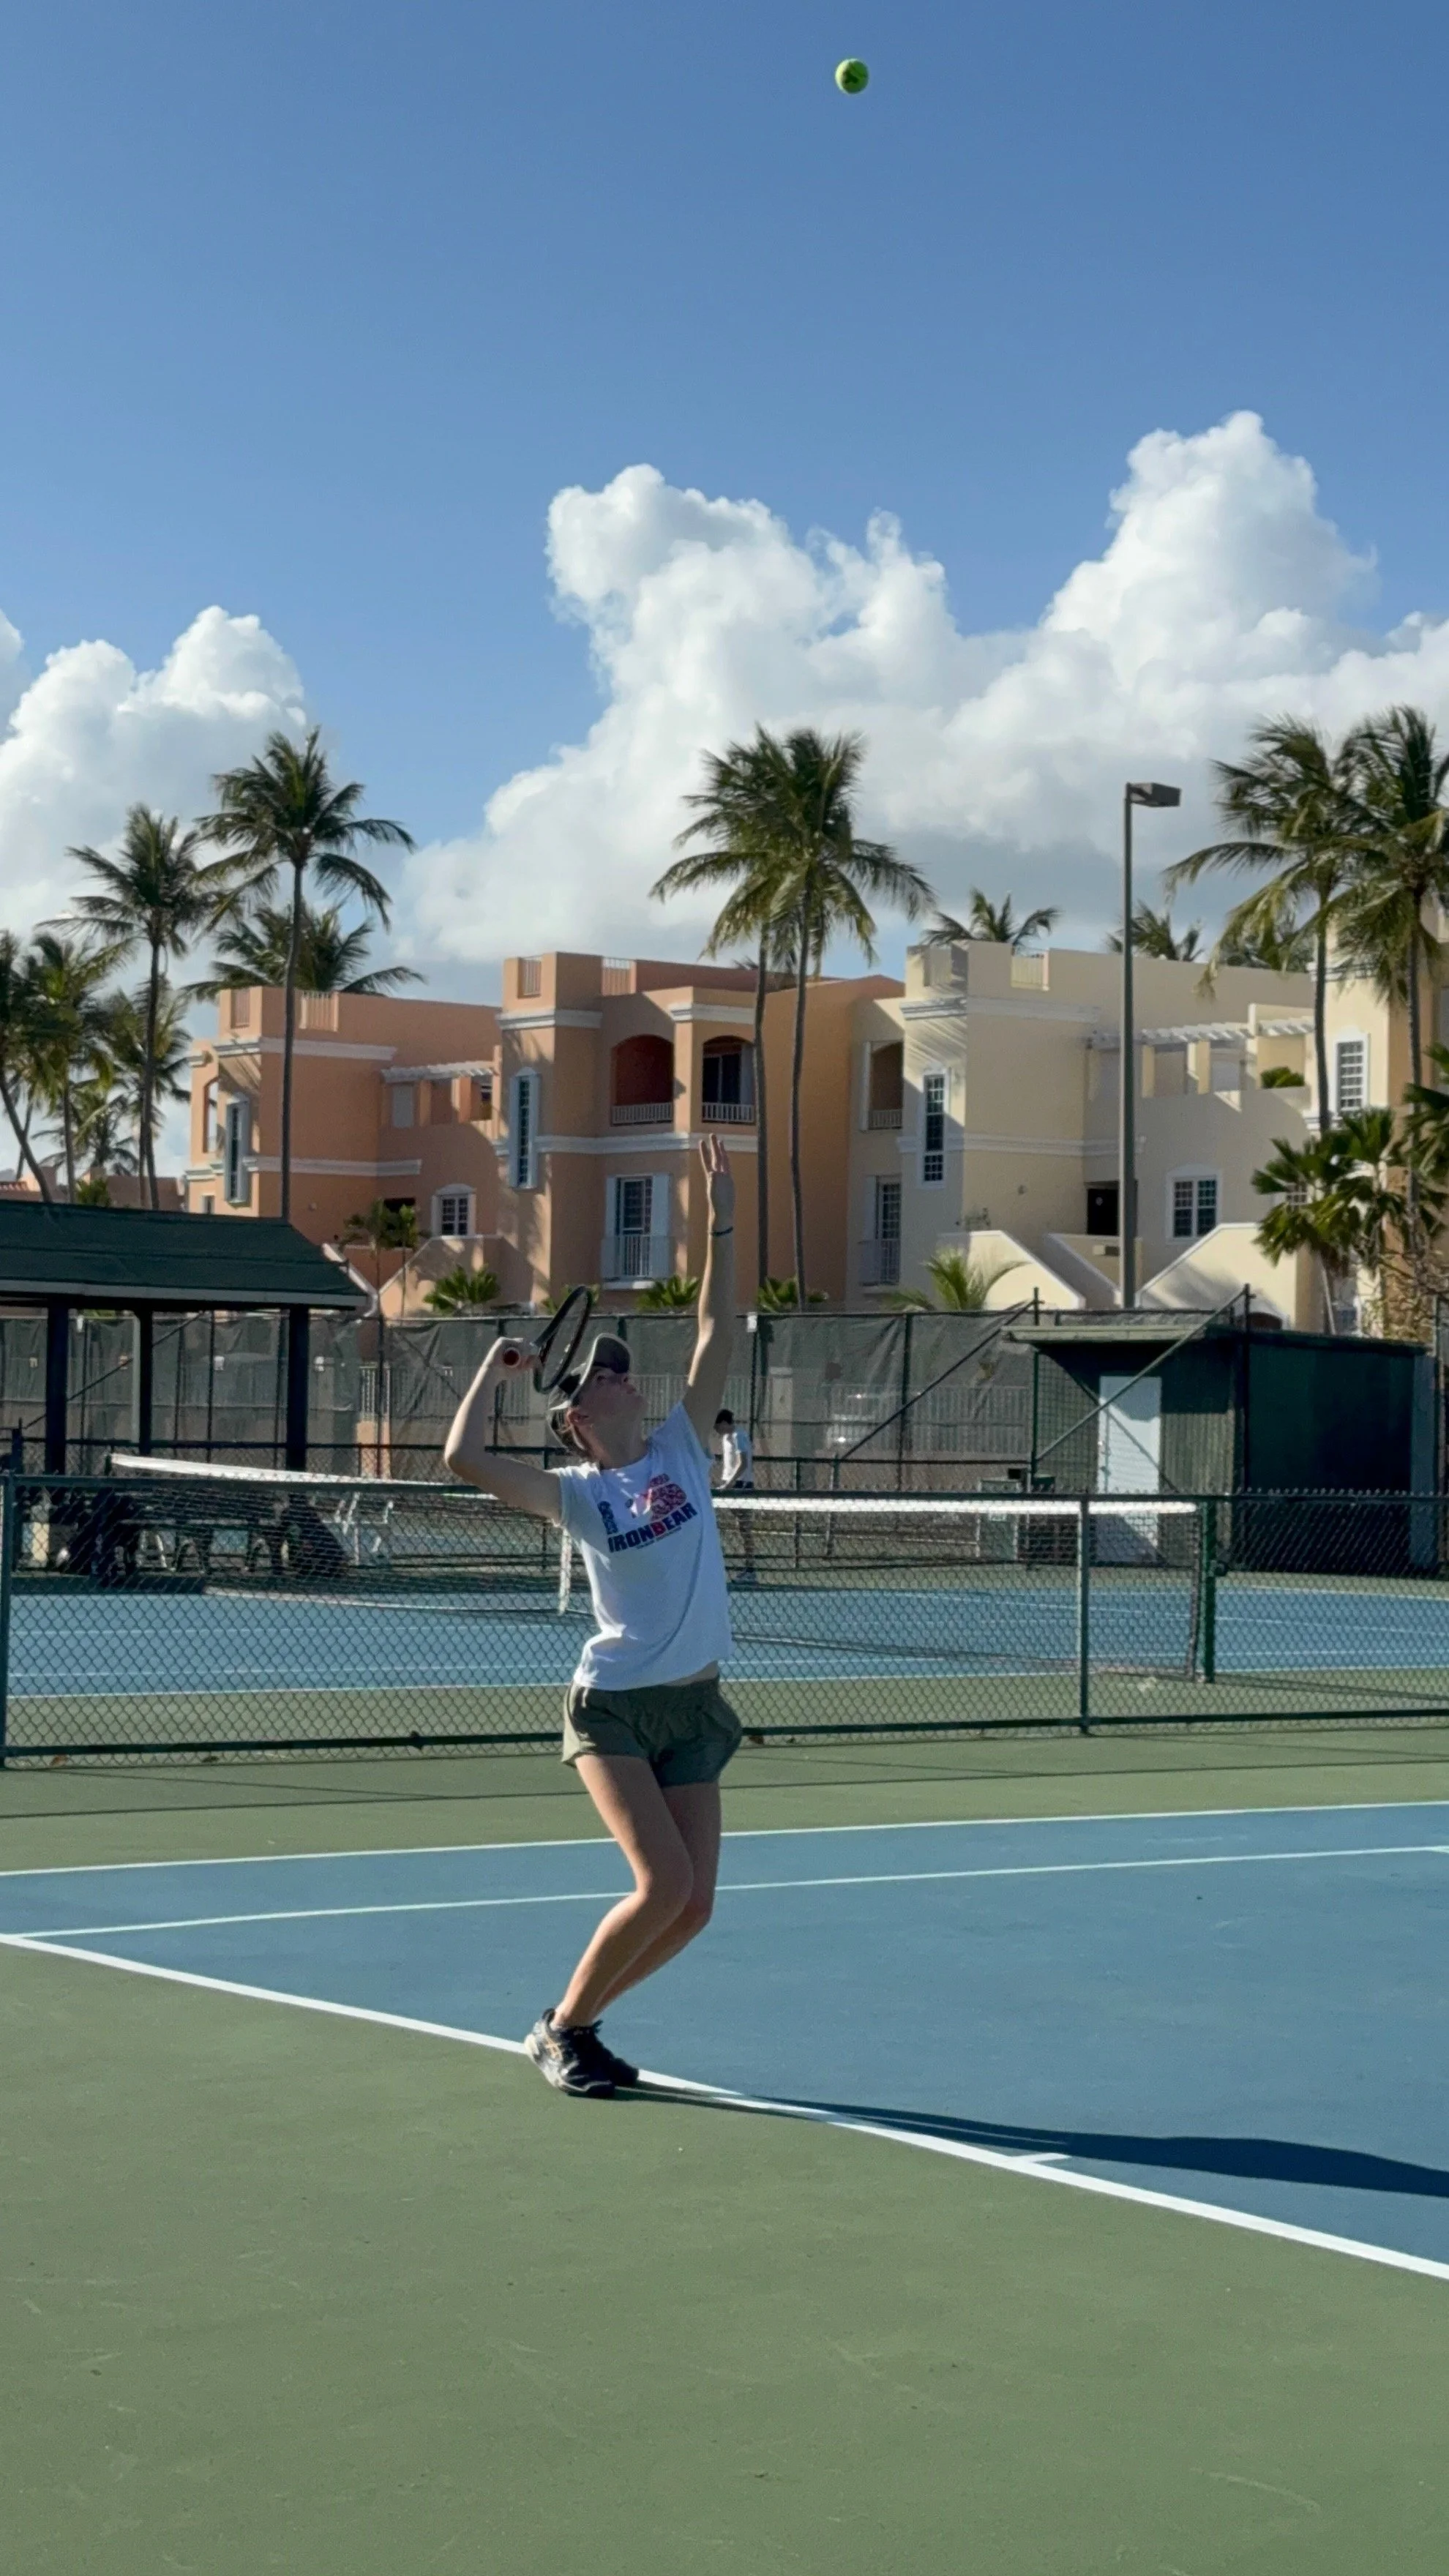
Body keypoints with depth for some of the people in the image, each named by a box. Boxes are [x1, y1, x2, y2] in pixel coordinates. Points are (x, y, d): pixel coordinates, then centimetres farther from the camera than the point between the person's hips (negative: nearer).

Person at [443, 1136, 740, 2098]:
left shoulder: (682, 1449, 5)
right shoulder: (577, 1494, -5)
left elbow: (718, 1330, 1)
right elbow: (465, 1457, -19)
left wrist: (723, 1221, -3)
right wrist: (494, 1371, -7)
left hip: (694, 1707, 5)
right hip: (614, 1707, -5)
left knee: (693, 1906, 2)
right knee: (664, 1884, -17)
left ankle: (573, 2025, 21)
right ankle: (561, 2029, 3)